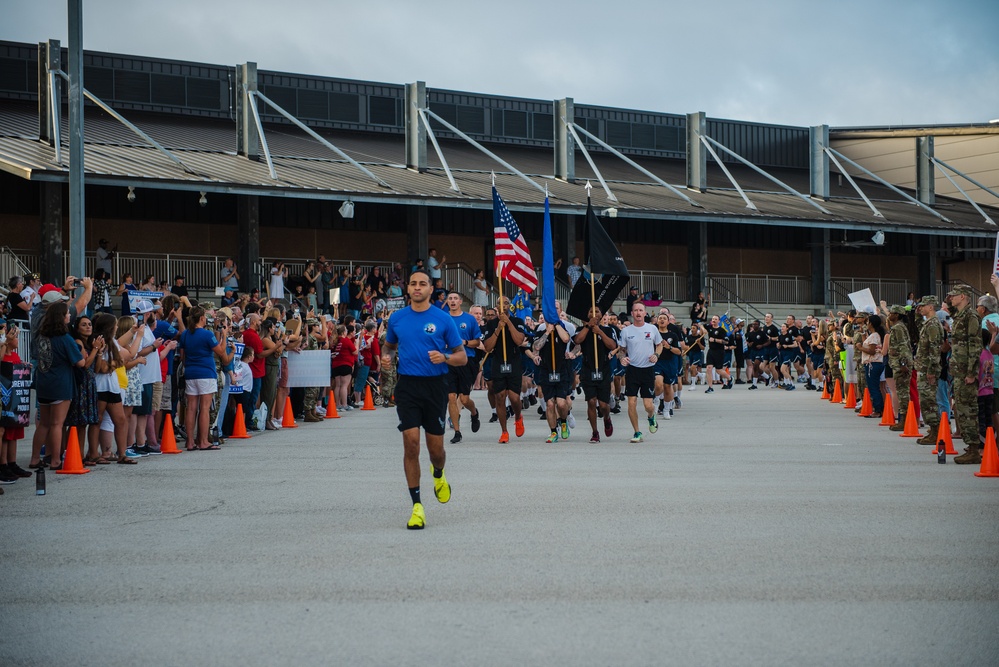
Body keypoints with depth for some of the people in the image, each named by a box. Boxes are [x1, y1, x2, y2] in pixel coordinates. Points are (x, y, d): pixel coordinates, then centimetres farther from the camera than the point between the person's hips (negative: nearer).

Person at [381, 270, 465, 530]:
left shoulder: (443, 320, 0)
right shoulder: (397, 318, 7)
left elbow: (462, 357, 3)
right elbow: (390, 345, 23)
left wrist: (444, 357, -18)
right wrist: (387, 356, 0)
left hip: (435, 385, -1)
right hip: (407, 385, 1)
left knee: (435, 447, 4)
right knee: (411, 443, -10)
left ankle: (439, 476, 42)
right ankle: (417, 506, -5)